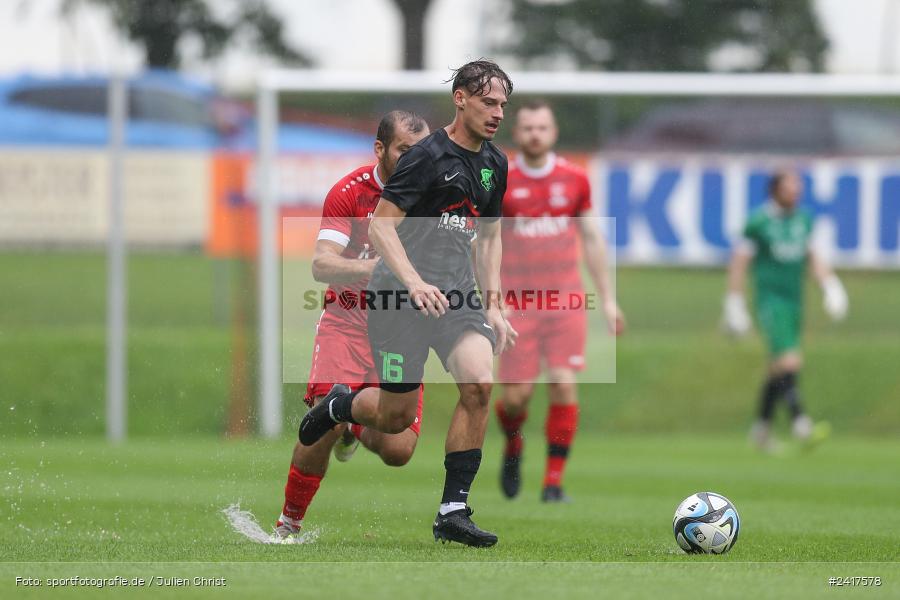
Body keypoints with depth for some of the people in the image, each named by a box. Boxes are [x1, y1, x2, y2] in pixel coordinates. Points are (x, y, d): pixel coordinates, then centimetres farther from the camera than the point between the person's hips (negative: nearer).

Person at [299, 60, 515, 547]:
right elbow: (381, 225, -14)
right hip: (400, 294, -6)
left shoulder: (494, 163, 12)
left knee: (479, 384, -19)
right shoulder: (428, 156, -12)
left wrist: (493, 303, 16)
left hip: (456, 290, 6)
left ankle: (453, 511, -13)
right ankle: (337, 406, 36)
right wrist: (415, 283, -26)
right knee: (395, 416, -1)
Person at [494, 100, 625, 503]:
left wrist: (608, 299, 12)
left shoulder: (574, 180, 6)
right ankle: (513, 446, 29)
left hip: (565, 299, 1)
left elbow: (591, 239, 14)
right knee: (516, 395, -6)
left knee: (564, 385, -12)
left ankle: (554, 481, -3)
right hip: (517, 301, -1)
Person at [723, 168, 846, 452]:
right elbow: (739, 263, -4)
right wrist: (734, 305, -5)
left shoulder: (804, 219, 9)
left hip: (794, 300, 7)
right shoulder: (758, 221, -9)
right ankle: (800, 423, -27)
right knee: (790, 363, -21)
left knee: (778, 370, 13)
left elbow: (812, 256, 21)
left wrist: (830, 286, 9)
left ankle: (762, 427, 26)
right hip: (770, 299, -7)